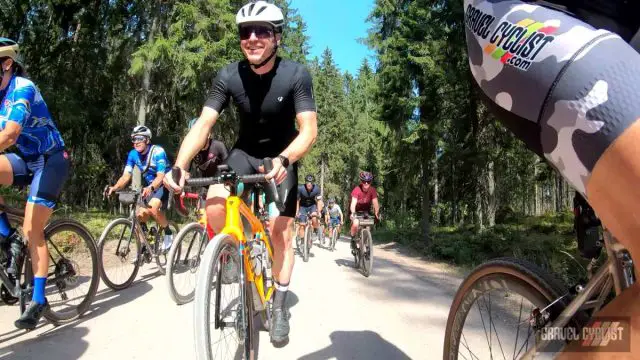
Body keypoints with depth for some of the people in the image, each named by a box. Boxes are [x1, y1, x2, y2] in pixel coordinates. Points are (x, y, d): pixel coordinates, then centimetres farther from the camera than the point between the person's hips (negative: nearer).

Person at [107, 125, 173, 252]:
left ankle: (168, 233, -6)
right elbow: (126, 176, -12)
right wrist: (114, 188, -31)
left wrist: (150, 188, -51)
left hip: (165, 185, -6)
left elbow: (161, 176, -32)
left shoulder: (157, 152, -23)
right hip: (149, 187, 6)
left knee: (153, 208, -29)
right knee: (141, 214, -8)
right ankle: (143, 246, 7)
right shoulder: (133, 154, -7)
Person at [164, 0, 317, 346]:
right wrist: (179, 166, -39)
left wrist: (283, 159, -46)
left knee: (280, 231, -8)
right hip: (245, 152, 2)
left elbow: (309, 129, -27)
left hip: (282, 157, -2)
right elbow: (203, 124, -23)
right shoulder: (229, 76, -17)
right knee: (214, 202, -25)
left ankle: (279, 307, 9)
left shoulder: (296, 75, -22)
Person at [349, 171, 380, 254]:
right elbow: (353, 203, -36)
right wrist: (353, 213, -53)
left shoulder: (372, 190, -18)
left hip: (366, 211, 3)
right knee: (356, 223, -29)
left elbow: (375, 203, -24)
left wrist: (377, 213, -41)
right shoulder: (357, 190, -27)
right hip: (356, 211, -3)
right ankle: (353, 241, -6)